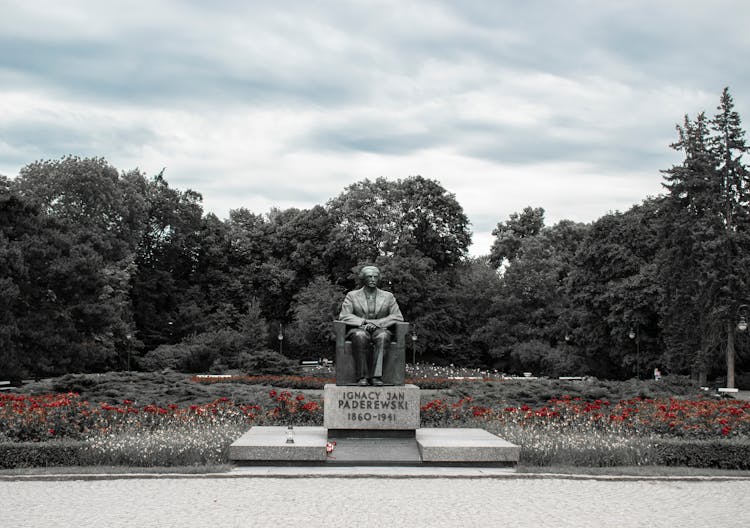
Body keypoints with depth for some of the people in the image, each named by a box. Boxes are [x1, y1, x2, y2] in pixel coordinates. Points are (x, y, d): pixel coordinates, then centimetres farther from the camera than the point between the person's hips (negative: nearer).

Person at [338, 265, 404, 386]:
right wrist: (364, 322, -16)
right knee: (360, 336, -38)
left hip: (380, 330, 1)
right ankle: (362, 377, -38)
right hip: (359, 330, -1)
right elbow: (344, 316, -2)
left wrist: (376, 323, -12)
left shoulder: (388, 296, 13)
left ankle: (376, 376, -41)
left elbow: (398, 317, 2)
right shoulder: (352, 295, 11)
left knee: (382, 336, -37)